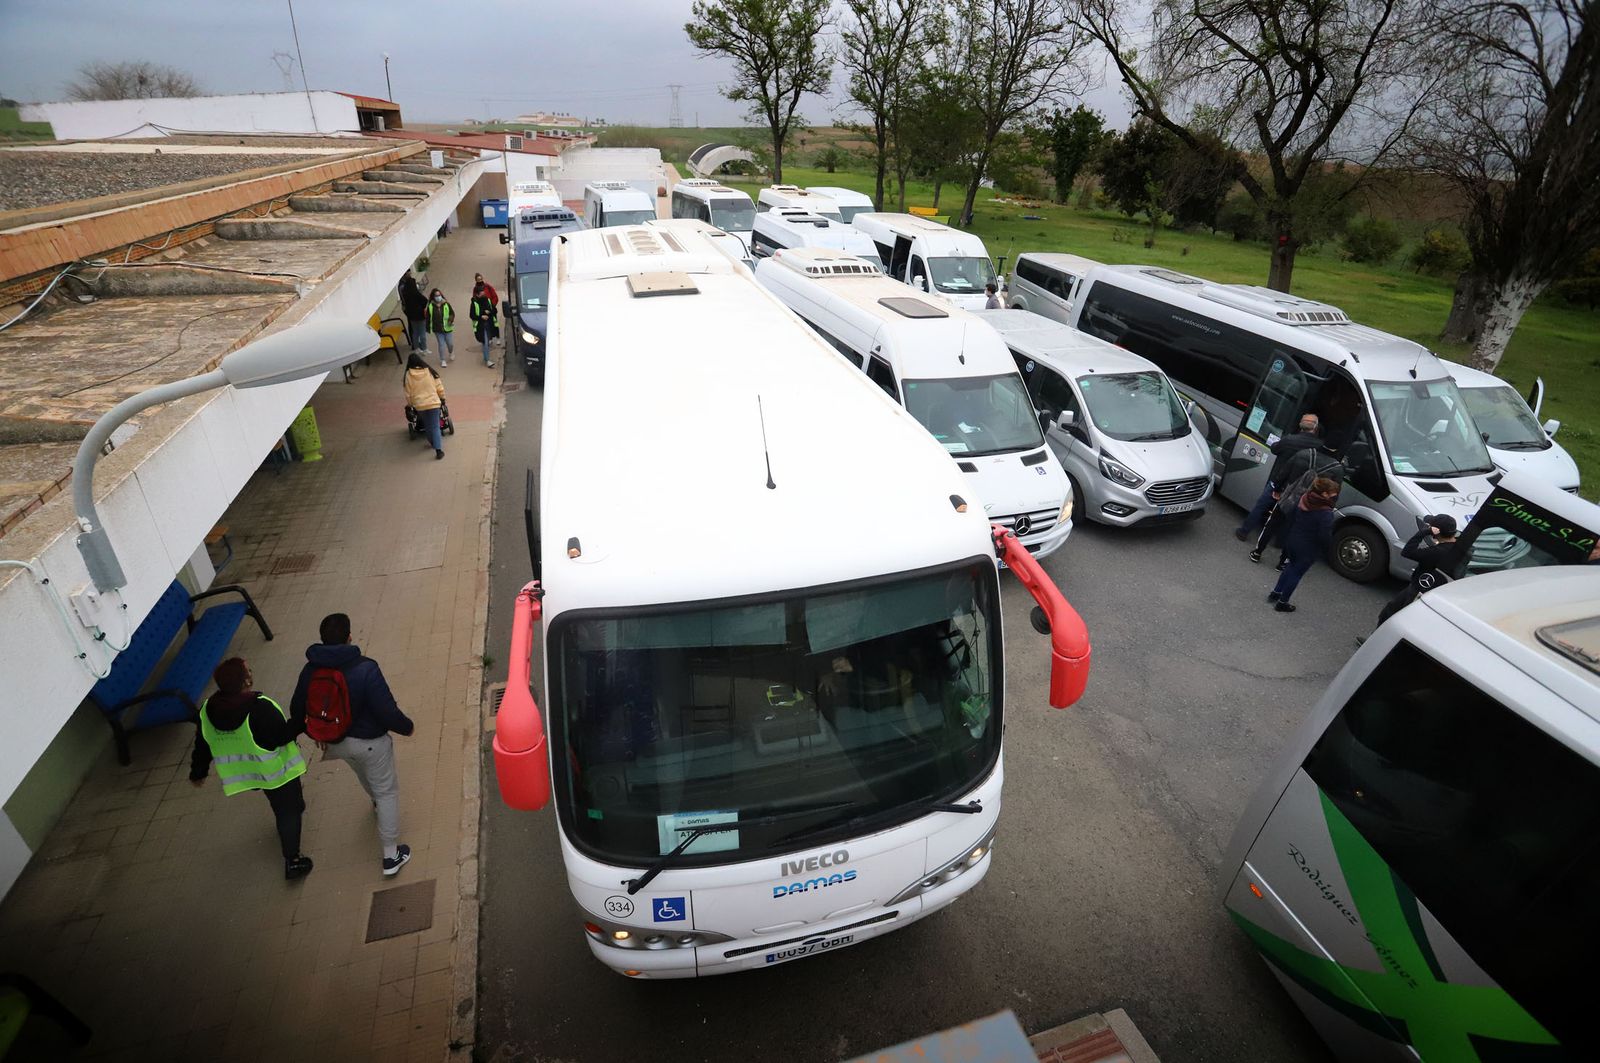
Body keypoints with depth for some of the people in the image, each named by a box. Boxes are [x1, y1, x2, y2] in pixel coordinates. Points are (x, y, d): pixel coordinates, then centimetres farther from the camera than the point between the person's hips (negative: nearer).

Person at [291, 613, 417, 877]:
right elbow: (387, 711, -27)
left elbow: (297, 709, 2)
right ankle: (391, 856, 17)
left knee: (363, 772, 36)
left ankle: (377, 801, 66)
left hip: (337, 741, 6)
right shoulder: (365, 669, -30)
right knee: (387, 792, 10)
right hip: (370, 741, -6)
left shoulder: (310, 670, -13)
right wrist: (407, 726, -7)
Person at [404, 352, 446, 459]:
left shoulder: (409, 375, -4)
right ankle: (438, 449, -11)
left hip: (419, 405, 1)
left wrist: (409, 405, 15)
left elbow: (408, 393, 2)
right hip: (434, 403, 0)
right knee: (435, 427, 1)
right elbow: (439, 387, 1)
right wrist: (442, 398, 16)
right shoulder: (429, 371, -3)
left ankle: (433, 442, 35)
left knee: (427, 426, 21)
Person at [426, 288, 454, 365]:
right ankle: (443, 360, 12)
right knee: (441, 344, 2)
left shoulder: (446, 304, -7)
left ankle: (451, 352, 44)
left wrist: (451, 320, -21)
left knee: (449, 343, 9)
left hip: (446, 328, 0)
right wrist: (428, 328, 2)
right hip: (437, 329, 0)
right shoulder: (430, 306, -5)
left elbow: (452, 313, 0)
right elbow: (428, 317, 2)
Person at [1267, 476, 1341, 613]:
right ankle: (1282, 602, 20)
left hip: (1292, 541, 7)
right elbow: (1325, 537, -24)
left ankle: (1275, 593, 36)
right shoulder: (1325, 513, -27)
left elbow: (1292, 518, 7)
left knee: (1291, 566, 27)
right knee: (1297, 573, 10)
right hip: (1309, 549, -7)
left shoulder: (1303, 499, -6)